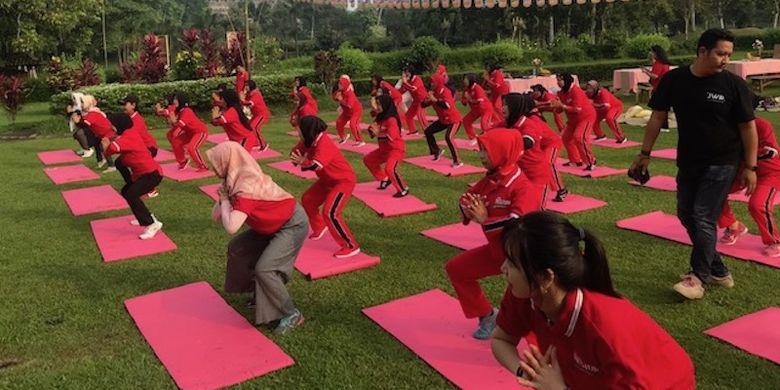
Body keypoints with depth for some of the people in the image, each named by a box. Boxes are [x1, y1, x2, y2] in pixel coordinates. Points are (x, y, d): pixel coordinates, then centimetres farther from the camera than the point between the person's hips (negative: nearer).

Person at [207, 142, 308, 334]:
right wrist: (223, 197, -16)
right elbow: (216, 216, 0)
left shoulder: (246, 188, -30)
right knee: (236, 248, 13)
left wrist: (224, 200, -23)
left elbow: (231, 227, -38)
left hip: (293, 225, -10)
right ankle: (261, 293, 28)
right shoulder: (238, 178, -3)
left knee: (264, 269, -20)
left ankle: (292, 314, -4)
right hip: (275, 223, 10)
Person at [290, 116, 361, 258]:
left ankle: (351, 247, -12)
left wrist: (302, 162, -25)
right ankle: (319, 228, 41)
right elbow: (295, 153, 5)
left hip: (344, 181, -10)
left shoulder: (324, 144, -30)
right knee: (307, 200, 19)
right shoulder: (309, 140, -3)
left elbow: (315, 166, -43)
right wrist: (301, 160, -17)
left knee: (330, 213, -21)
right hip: (328, 180, 10)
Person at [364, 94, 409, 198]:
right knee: (368, 160, 19)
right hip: (384, 149, 10)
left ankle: (403, 189, -11)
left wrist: (378, 134, -32)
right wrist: (372, 129, -13)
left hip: (396, 149, -10)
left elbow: (391, 138, -33)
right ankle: (385, 179, 27)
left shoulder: (391, 120, -24)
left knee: (389, 169, -30)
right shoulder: (380, 118, 3)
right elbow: (373, 132, 9)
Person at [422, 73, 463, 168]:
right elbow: (423, 105, 2)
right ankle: (437, 151, 29)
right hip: (443, 119, 9)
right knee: (428, 131, 12)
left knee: (448, 137, -29)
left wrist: (435, 100, -40)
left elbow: (447, 105, -43)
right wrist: (427, 100, -20)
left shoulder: (445, 91, -24)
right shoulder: (433, 92, -1)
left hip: (454, 119, -9)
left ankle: (457, 161, -21)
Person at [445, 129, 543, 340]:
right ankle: (487, 316, 23)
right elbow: (466, 200, 7)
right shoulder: (489, 181, 0)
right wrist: (469, 210, -17)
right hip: (496, 250, 8)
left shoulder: (524, 188, -26)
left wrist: (484, 220, -31)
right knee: (456, 268, 13)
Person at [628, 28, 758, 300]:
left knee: (703, 218, -9)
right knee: (686, 215, 11)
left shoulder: (733, 84, -11)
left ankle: (698, 276, 5)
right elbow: (658, 117, 3)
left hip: (722, 164, -4)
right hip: (688, 162, 5)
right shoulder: (674, 80, -4)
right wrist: (645, 154, 2)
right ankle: (717, 271, 26)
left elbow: (748, 127, -6)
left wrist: (750, 167, -7)